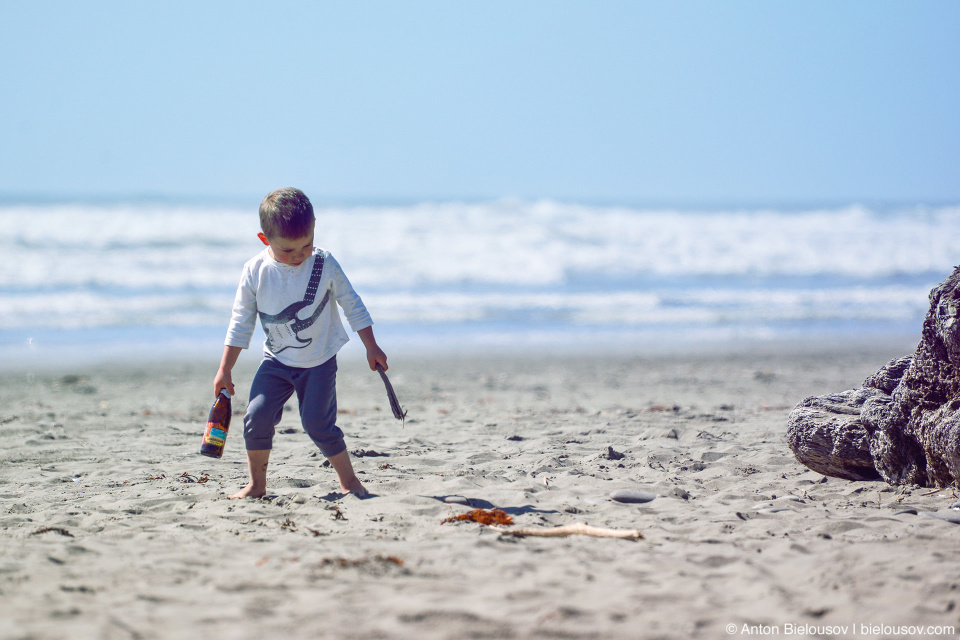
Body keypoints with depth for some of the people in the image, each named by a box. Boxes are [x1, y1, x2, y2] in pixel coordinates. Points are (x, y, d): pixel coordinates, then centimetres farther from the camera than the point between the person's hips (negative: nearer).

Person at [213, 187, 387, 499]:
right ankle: (257, 484, 6)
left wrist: (371, 348, 1)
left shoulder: (324, 264, -14)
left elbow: (352, 305, -1)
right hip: (277, 361, 2)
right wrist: (225, 370, 1)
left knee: (317, 423, -10)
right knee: (256, 417, -10)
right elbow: (241, 322, -1)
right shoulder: (255, 272, -11)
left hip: (319, 362, -2)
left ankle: (349, 480, 9)